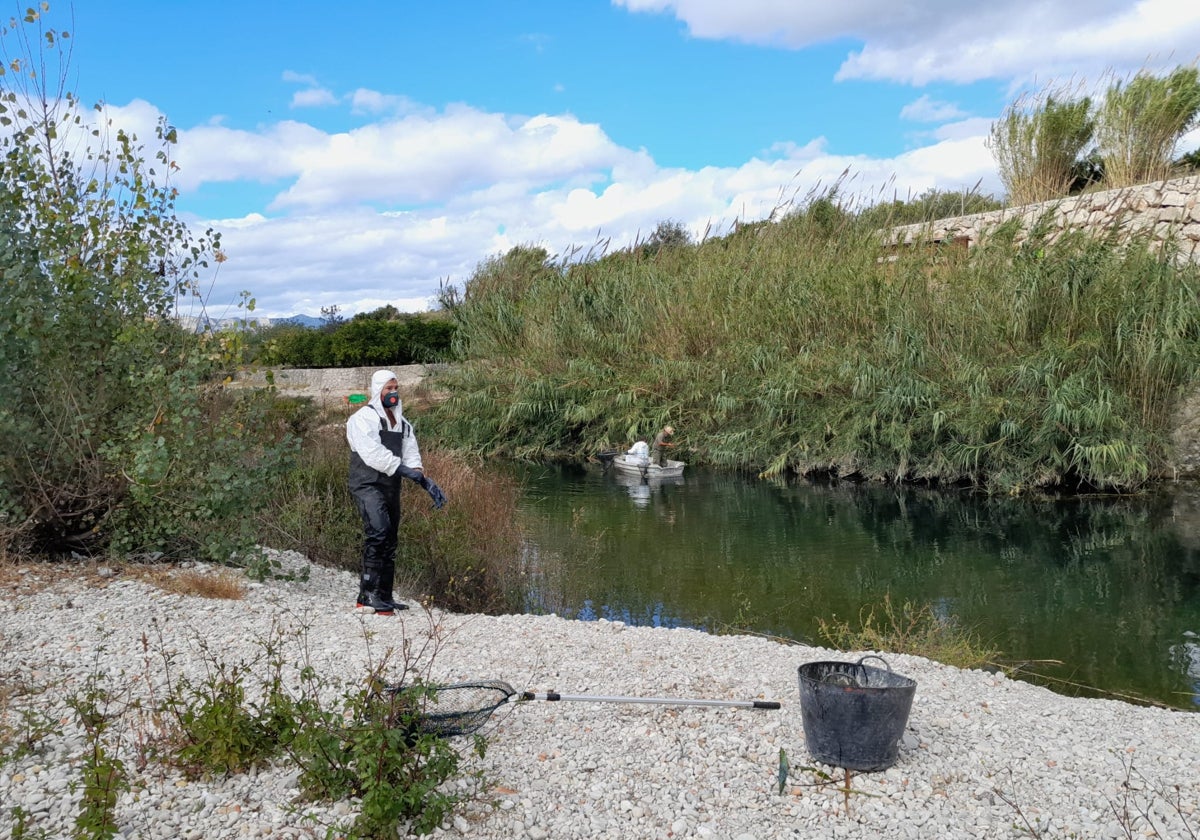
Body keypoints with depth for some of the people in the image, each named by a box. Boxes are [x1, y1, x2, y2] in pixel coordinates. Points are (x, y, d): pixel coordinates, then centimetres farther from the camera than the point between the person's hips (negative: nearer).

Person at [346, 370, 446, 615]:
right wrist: (403, 469, -20)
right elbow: (373, 454, -17)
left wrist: (425, 481, -3)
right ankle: (368, 596, -24)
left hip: (391, 487, 8)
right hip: (367, 485, -8)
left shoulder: (402, 423, 18)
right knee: (378, 530, -24)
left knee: (390, 540, 9)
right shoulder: (363, 418, -5)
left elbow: (411, 454, 12)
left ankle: (384, 596, 18)